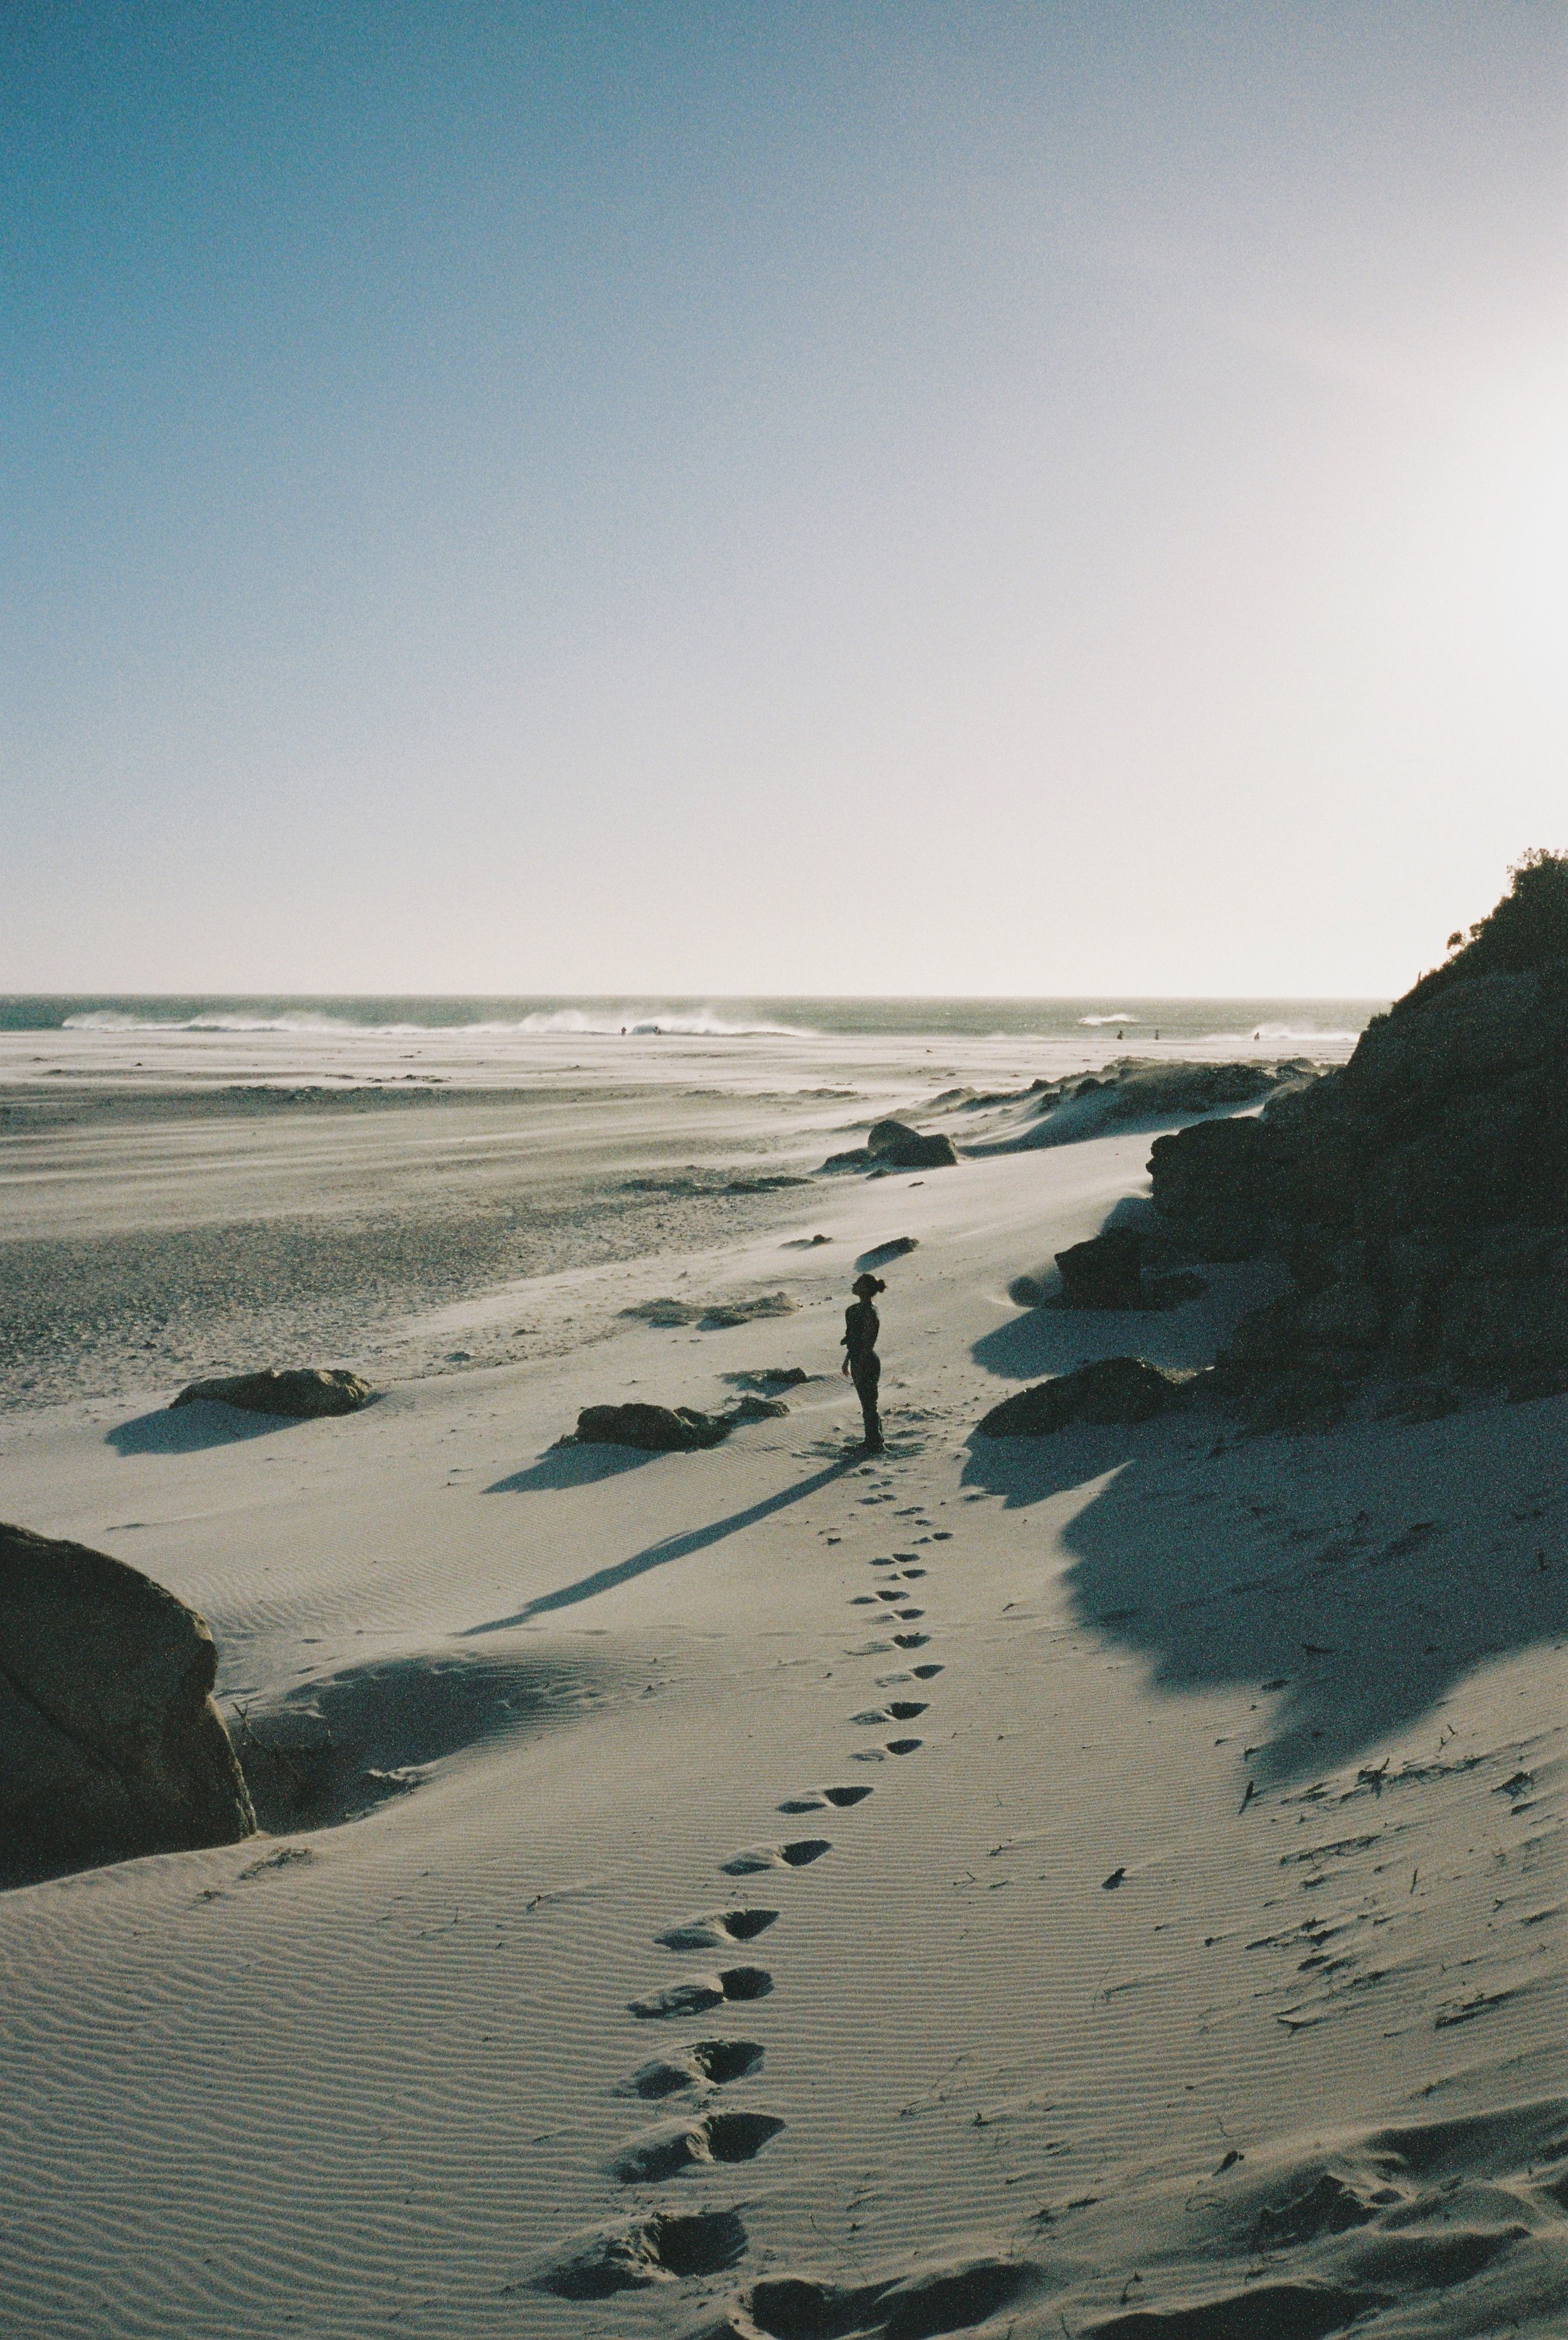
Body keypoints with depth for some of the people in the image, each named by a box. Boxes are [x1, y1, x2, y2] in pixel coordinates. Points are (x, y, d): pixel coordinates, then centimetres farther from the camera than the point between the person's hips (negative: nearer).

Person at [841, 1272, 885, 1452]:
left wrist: (859, 1370, -20)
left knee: (869, 1405, 1)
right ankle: (871, 1440, 31)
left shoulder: (869, 1313, -21)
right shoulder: (857, 1308, 8)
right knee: (867, 1404, 19)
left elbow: (866, 1344, -21)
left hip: (867, 1364, -10)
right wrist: (848, 1360, 22)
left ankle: (875, 1444, 12)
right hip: (857, 1361, 10)